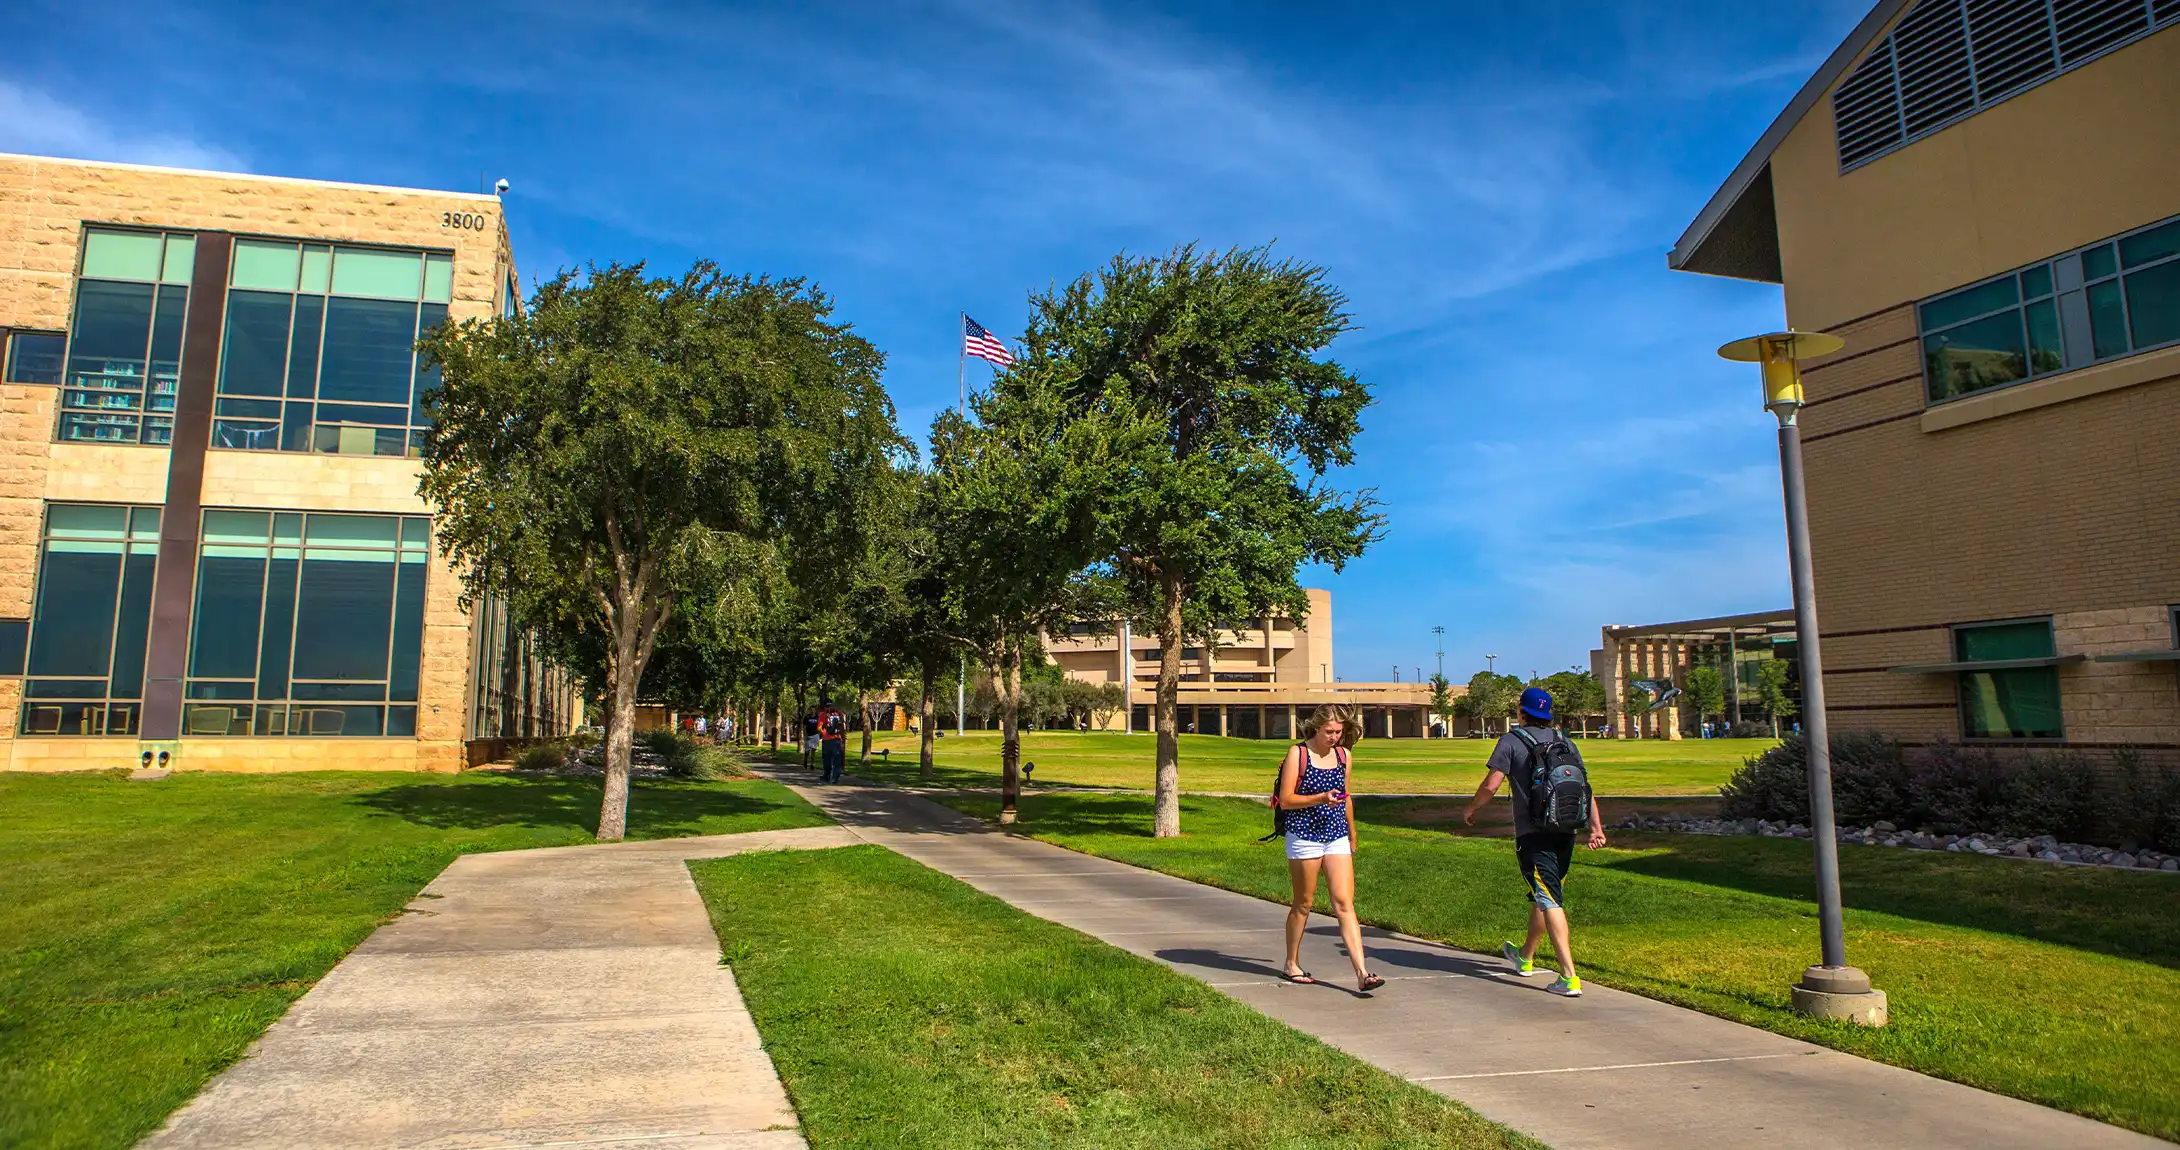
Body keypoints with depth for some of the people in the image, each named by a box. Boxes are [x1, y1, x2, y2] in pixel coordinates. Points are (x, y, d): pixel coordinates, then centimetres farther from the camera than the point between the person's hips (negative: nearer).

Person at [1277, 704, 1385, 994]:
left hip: (1337, 837, 4)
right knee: (1303, 904, 8)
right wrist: (1320, 798, -22)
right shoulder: (1297, 753, -7)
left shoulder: (1342, 754, 8)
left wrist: (1352, 833, 25)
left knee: (1345, 904, -4)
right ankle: (1291, 965, 25)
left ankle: (1362, 973, -9)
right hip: (1304, 836, -4)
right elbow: (1285, 800, -11)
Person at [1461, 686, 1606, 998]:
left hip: (1532, 835, -6)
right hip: (1565, 832, 6)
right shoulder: (1565, 743, 12)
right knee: (1544, 896, 19)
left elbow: (1490, 785, -8)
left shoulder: (1511, 741, -4)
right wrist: (1596, 827, 6)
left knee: (1549, 901, -8)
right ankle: (1525, 957, 39)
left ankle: (1570, 977, -15)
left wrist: (1471, 810, 8)